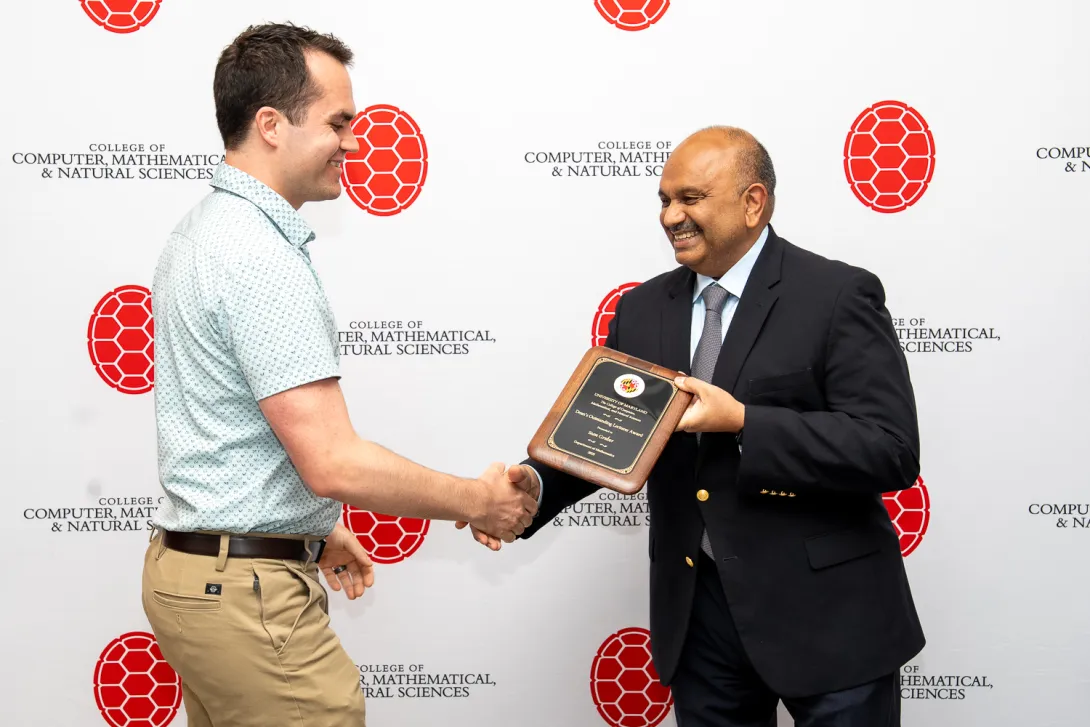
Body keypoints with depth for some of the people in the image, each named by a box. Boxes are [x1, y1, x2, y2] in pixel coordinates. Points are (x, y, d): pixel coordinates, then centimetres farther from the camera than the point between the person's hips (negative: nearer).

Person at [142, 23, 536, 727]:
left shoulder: (202, 232, 11)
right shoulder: (261, 258, -21)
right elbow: (332, 462, -26)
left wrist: (315, 532, 24)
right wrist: (479, 501, -13)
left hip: (192, 566, 10)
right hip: (249, 590, -10)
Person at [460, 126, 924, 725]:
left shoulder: (838, 296, -9)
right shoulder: (643, 310, 8)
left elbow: (893, 450, -17)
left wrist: (743, 421, -24)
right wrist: (536, 482, -13)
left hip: (825, 611, -4)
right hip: (698, 610, 5)